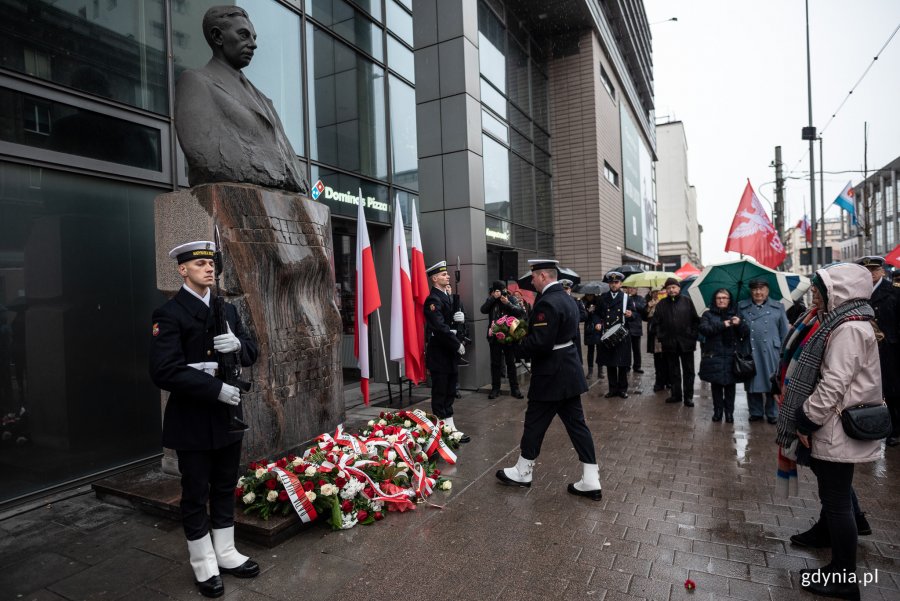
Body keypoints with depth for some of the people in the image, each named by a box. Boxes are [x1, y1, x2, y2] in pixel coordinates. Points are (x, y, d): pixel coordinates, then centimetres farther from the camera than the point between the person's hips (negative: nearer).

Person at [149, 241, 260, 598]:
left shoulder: (227, 309, 9)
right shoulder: (170, 314, -12)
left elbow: (251, 352, 9)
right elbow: (164, 371, -21)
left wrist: (238, 344, -14)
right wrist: (215, 388, -23)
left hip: (227, 416, 6)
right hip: (192, 421, -6)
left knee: (225, 489, 18)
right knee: (196, 495, 11)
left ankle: (225, 554, 35)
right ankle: (204, 565, 29)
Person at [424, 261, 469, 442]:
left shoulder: (447, 297, 15)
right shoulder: (433, 300, -15)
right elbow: (440, 327, -23)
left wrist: (460, 317, -3)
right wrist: (457, 345, -17)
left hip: (450, 353, 9)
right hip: (439, 354, -9)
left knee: (450, 392, 13)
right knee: (440, 392, 0)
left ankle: (449, 427, 22)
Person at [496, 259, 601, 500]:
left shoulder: (547, 302, -21)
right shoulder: (566, 298, 11)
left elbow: (540, 343, -26)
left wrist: (516, 345, -9)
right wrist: (525, 333, 8)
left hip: (551, 375, -9)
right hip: (568, 372, 9)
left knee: (535, 422, 7)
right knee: (576, 423, 10)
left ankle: (522, 472, 25)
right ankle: (590, 481, 14)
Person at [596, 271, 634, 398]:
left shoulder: (626, 298, 5)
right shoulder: (602, 298, 9)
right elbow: (598, 314, 13)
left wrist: (630, 315, -15)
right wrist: (598, 323, -5)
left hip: (622, 335, -2)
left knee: (622, 364, 3)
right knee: (609, 363, 7)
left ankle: (622, 388, 15)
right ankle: (613, 388, 17)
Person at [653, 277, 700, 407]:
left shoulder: (687, 301, 0)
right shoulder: (661, 304, 5)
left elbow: (695, 320, -1)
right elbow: (657, 323, 4)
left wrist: (694, 338, -6)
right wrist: (660, 338, -4)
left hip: (686, 342, -2)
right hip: (669, 343, 2)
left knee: (688, 371, 5)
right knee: (673, 371, 11)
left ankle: (688, 396, 13)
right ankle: (676, 394, 22)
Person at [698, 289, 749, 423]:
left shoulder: (735, 315, 12)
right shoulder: (708, 315, 7)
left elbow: (746, 333, 4)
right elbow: (703, 329, -11)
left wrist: (739, 324, -16)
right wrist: (722, 325, -18)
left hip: (731, 356, 1)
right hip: (714, 356, -1)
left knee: (730, 385, 3)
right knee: (716, 385, 4)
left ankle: (729, 412, 13)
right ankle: (717, 411, 15)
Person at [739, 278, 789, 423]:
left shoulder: (778, 307, 10)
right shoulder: (742, 307, 11)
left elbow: (784, 332, 8)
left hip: (771, 352, -1)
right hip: (750, 352, 1)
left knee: (772, 383, 3)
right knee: (752, 383, 6)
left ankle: (772, 414, 16)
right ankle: (756, 412, 18)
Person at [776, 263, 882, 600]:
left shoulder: (849, 329, -18)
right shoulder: (844, 323, 13)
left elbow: (833, 385, -24)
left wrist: (806, 421, -17)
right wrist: (807, 420, 16)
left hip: (837, 430, -10)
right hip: (834, 425, 10)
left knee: (836, 499, 0)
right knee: (833, 492, 21)